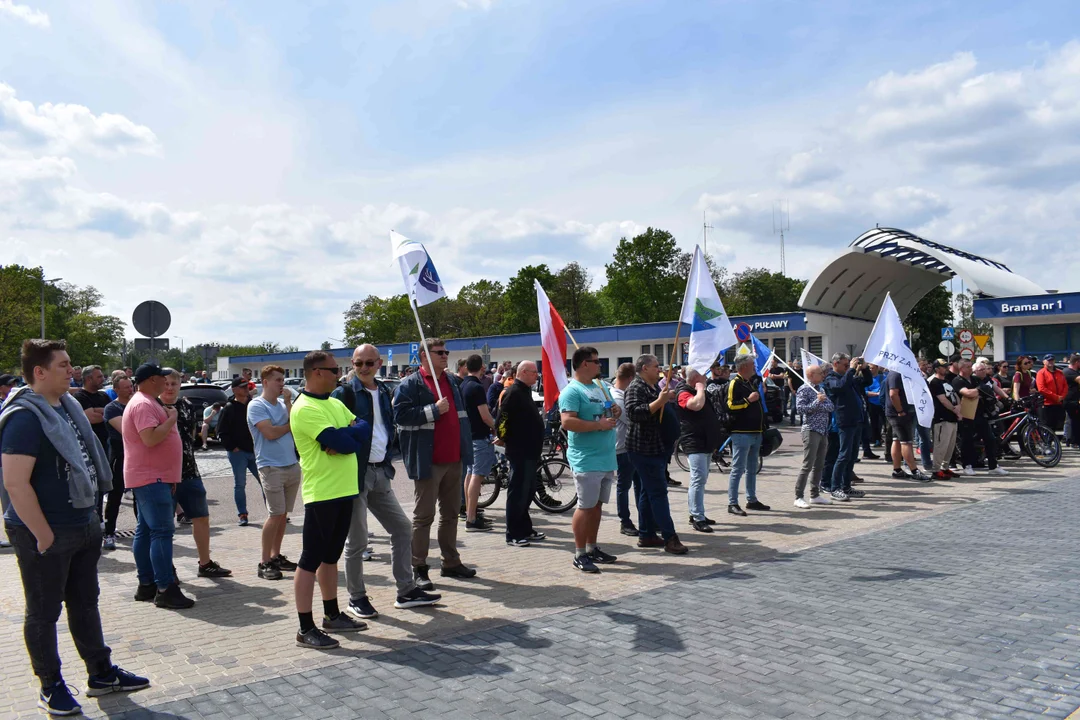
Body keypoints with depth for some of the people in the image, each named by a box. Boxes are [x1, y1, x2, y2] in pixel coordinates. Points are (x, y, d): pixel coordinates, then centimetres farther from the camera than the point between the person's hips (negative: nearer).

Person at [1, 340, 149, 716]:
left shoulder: (67, 405, 7)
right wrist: (44, 535, -22)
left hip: (83, 524, 9)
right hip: (45, 533, -9)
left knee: (85, 602, 18)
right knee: (44, 612, 9)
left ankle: (101, 673, 30)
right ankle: (51, 687, 24)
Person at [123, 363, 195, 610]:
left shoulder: (149, 403, 18)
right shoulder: (143, 404, -16)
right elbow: (150, 438, -28)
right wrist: (171, 419, -15)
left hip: (153, 477, 11)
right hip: (151, 478, -11)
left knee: (145, 531, 13)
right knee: (162, 532, -12)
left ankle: (146, 585, 19)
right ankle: (165, 590, -12)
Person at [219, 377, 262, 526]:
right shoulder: (229, 408, -2)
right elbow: (221, 432, -3)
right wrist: (232, 447, -10)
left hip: (255, 451, 3)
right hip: (238, 452, -3)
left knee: (265, 482, 3)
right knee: (240, 485, 3)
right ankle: (242, 515, 11)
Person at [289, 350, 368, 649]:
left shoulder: (335, 403, 14)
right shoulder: (305, 409, -16)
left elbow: (363, 429, 6)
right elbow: (339, 442, -24)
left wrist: (343, 437, -13)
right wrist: (350, 436, -4)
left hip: (344, 490, 9)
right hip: (321, 493, -9)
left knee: (330, 556, 18)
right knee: (310, 560, -1)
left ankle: (332, 615, 29)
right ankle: (306, 629, 5)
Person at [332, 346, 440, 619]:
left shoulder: (384, 393, 13)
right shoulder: (344, 393, -8)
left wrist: (388, 459, 11)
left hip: (381, 472, 7)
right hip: (356, 473, -7)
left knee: (403, 528, 10)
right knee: (357, 540, 1)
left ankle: (406, 591, 20)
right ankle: (356, 598, 16)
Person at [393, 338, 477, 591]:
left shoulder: (451, 382, 17)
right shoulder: (410, 384, -6)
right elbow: (401, 414, -19)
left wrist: (466, 448, 19)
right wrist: (434, 409, -20)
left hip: (453, 459, 7)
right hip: (428, 462, -7)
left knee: (451, 513, 14)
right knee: (424, 516, -2)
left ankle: (451, 562, 24)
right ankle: (419, 569, 6)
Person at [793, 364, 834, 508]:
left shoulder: (821, 389, 16)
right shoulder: (804, 389, -7)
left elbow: (830, 407, 7)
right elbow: (800, 408, -17)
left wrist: (819, 405, -10)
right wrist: (817, 402, -20)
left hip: (823, 431, 8)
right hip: (811, 430, -8)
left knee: (819, 465, 11)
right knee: (808, 465, -10)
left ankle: (815, 495, 19)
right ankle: (798, 497, -7)